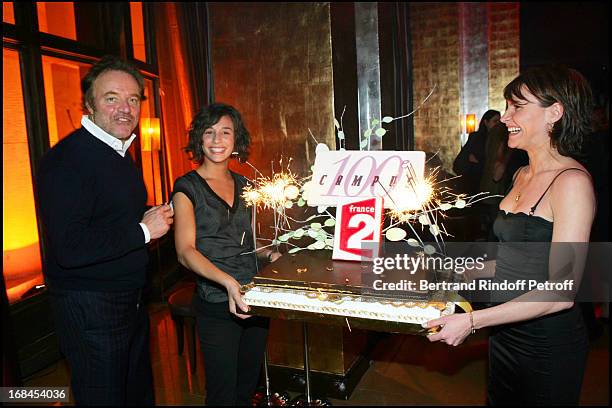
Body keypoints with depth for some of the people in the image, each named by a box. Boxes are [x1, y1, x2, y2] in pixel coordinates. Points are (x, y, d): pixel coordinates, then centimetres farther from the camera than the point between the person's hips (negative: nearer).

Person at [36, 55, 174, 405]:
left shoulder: (120, 153, 10)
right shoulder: (67, 159, -21)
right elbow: (69, 249, -29)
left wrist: (150, 217, 1)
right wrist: (143, 230, -21)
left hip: (131, 302, 9)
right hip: (90, 309, -9)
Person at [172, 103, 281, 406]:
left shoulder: (243, 185, 10)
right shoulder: (187, 187, -7)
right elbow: (186, 251, -16)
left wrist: (269, 253, 3)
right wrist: (228, 281, -30)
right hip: (217, 304, -5)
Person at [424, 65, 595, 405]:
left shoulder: (572, 182, -19)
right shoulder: (523, 175, 6)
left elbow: (561, 293, -24)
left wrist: (472, 320, -26)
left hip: (549, 343, -7)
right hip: (505, 333, 7)